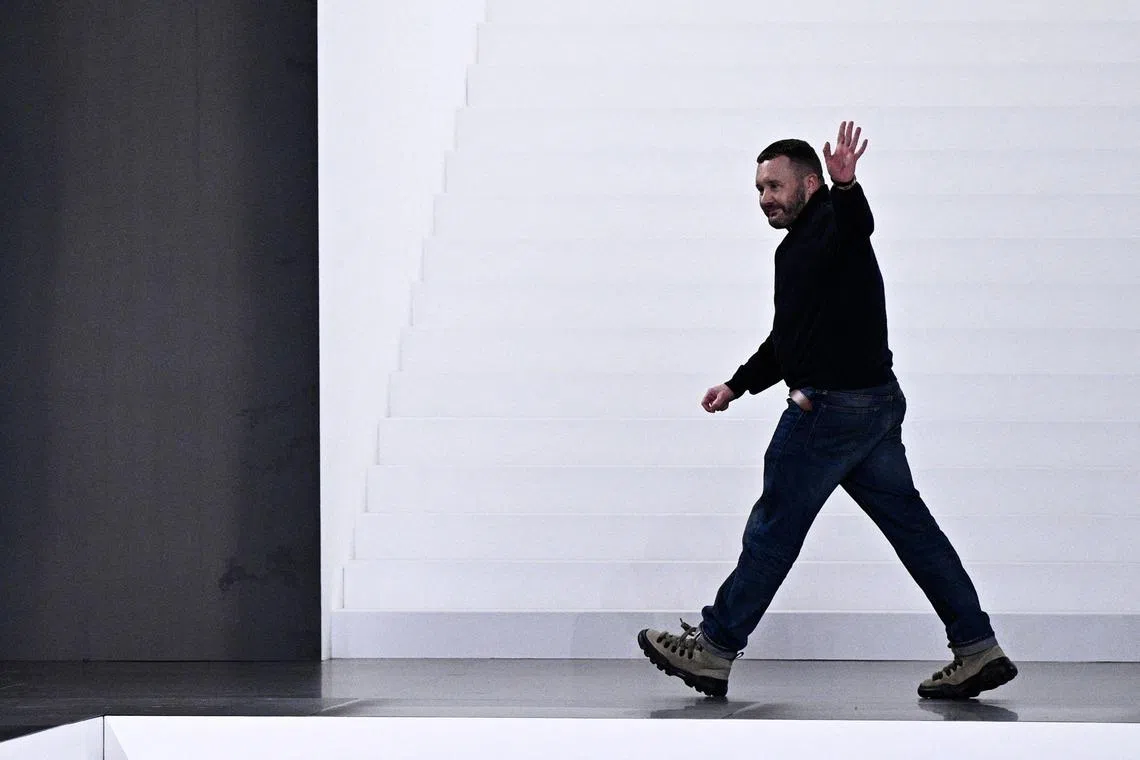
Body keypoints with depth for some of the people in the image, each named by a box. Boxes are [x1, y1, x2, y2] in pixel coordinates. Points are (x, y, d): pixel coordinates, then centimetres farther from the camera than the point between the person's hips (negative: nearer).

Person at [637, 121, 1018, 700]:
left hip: (833, 406, -10)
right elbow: (788, 339, 32)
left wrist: (846, 185, -53)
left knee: (775, 527, -1)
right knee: (908, 522, 7)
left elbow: (858, 224, -33)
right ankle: (977, 650, 6)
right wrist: (737, 385, 34)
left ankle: (714, 648, 9)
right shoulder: (797, 247, 23)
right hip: (876, 402, 10)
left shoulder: (831, 220, -7)